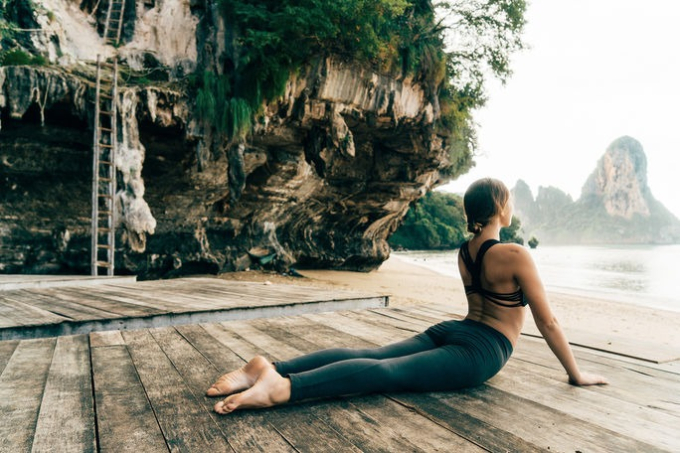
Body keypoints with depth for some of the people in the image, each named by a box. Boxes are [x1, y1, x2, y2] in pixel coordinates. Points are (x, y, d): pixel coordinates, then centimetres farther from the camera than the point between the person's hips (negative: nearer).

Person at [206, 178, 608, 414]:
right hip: (480, 351, -7)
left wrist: (488, 340, 44)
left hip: (449, 331, 7)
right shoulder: (516, 255, -7)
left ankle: (271, 368, -22)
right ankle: (282, 387, -42)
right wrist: (576, 374, 9)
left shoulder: (464, 252, 16)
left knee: (371, 356, -7)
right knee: (388, 371, -24)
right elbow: (547, 321, -2)